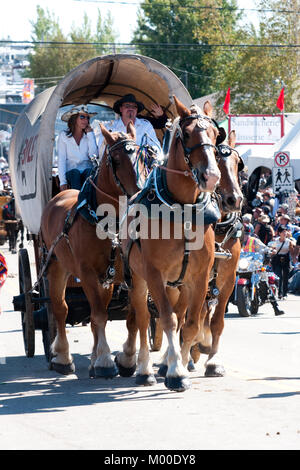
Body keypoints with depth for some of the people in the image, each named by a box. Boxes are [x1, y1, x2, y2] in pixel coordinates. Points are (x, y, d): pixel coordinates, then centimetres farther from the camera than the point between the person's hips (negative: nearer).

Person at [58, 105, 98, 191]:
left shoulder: (89, 135, 12)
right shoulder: (64, 136, 7)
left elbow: (94, 156, -4)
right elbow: (61, 160, -1)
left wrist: (90, 134, -1)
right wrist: (63, 182, -14)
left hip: (86, 169, 1)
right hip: (70, 172, -1)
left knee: (90, 172, -33)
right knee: (75, 173, -35)